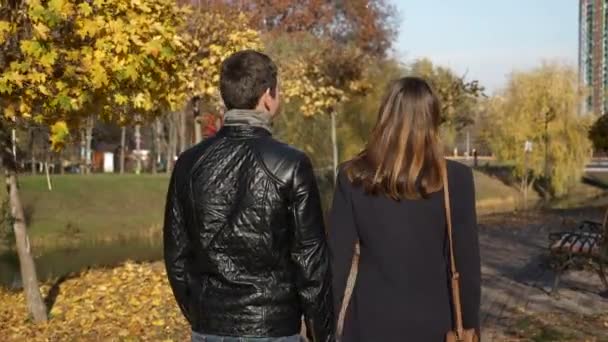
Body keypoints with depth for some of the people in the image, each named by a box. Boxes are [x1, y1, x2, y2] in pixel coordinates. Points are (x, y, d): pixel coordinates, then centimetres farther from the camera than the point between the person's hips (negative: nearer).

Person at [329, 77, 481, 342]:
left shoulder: (353, 177, -5)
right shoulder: (455, 179, -8)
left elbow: (338, 258, -3)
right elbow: (466, 261, -5)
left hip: (371, 320, 1)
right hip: (431, 321, 0)